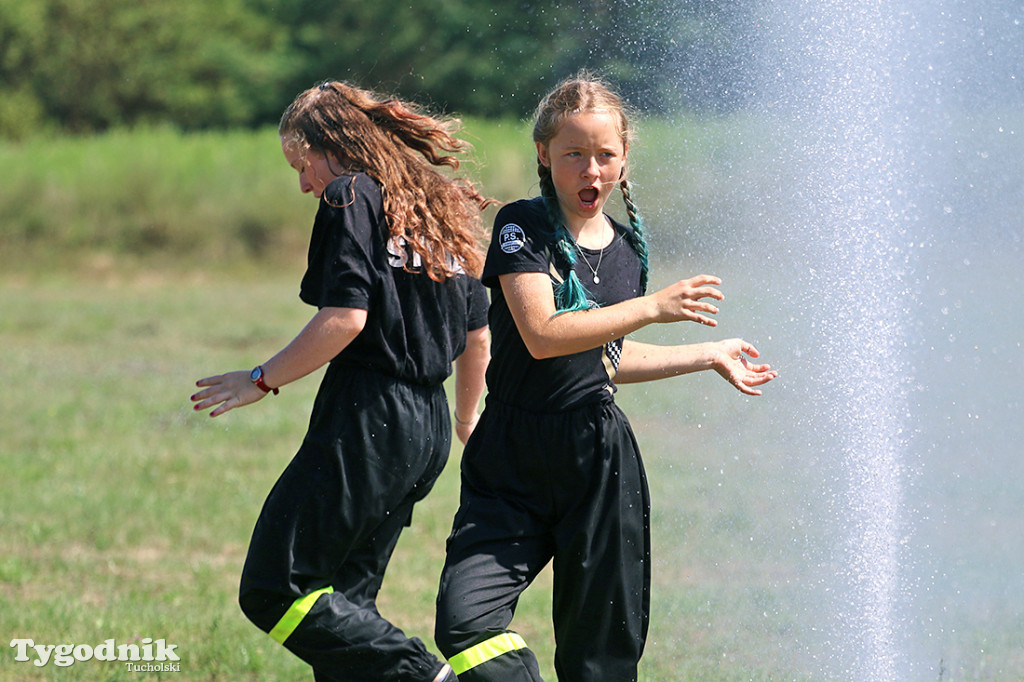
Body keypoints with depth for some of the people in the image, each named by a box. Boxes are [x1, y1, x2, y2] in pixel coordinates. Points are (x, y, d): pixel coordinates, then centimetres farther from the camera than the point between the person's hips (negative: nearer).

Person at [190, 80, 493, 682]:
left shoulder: (353, 197, -5)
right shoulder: (444, 209, 19)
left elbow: (345, 317, -17)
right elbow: (478, 337, 20)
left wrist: (262, 381, -7)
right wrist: (467, 425, 34)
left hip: (367, 419, -9)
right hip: (429, 429, 9)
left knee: (273, 591, -9)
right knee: (344, 604, 11)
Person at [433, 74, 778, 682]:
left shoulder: (628, 247, 11)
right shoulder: (523, 227, -6)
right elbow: (543, 335, -20)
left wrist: (710, 354, 28)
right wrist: (652, 308, -20)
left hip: (601, 464, 4)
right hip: (514, 465, -4)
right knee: (466, 622, -22)